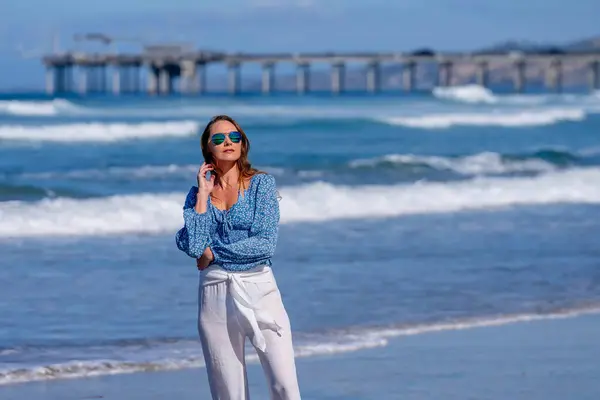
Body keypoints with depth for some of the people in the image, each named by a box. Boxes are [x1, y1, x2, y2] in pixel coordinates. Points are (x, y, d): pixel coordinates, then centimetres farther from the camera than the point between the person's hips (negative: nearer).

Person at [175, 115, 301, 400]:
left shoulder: (262, 183, 1)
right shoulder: (197, 192, 8)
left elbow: (266, 243, -10)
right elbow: (193, 245, -8)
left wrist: (213, 253, -6)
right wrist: (203, 194, -5)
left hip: (259, 289, -2)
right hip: (215, 293, 2)